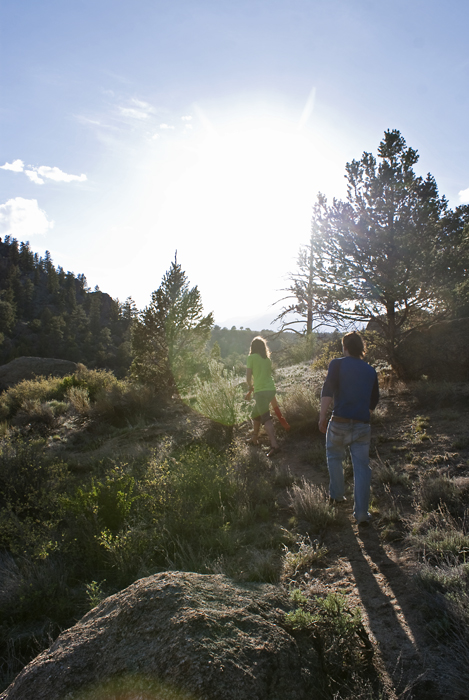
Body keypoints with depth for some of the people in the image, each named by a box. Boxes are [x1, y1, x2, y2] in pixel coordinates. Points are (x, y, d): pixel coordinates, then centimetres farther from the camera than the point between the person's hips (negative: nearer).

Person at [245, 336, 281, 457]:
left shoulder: (252, 357, -1)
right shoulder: (267, 359, 16)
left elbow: (248, 375, -1)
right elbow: (268, 374, 13)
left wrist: (250, 386, 17)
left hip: (261, 391, -7)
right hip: (271, 390, 7)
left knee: (266, 419, -13)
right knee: (255, 415, 24)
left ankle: (274, 445, -23)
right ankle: (254, 439, 35)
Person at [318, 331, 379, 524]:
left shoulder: (337, 364, -3)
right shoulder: (370, 371, 11)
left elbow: (327, 392, -15)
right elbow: (374, 402, 16)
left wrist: (322, 416, -12)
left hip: (340, 423, -2)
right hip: (363, 425, 3)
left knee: (334, 457, 21)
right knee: (361, 466, 6)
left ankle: (337, 495, 29)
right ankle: (361, 512, 6)